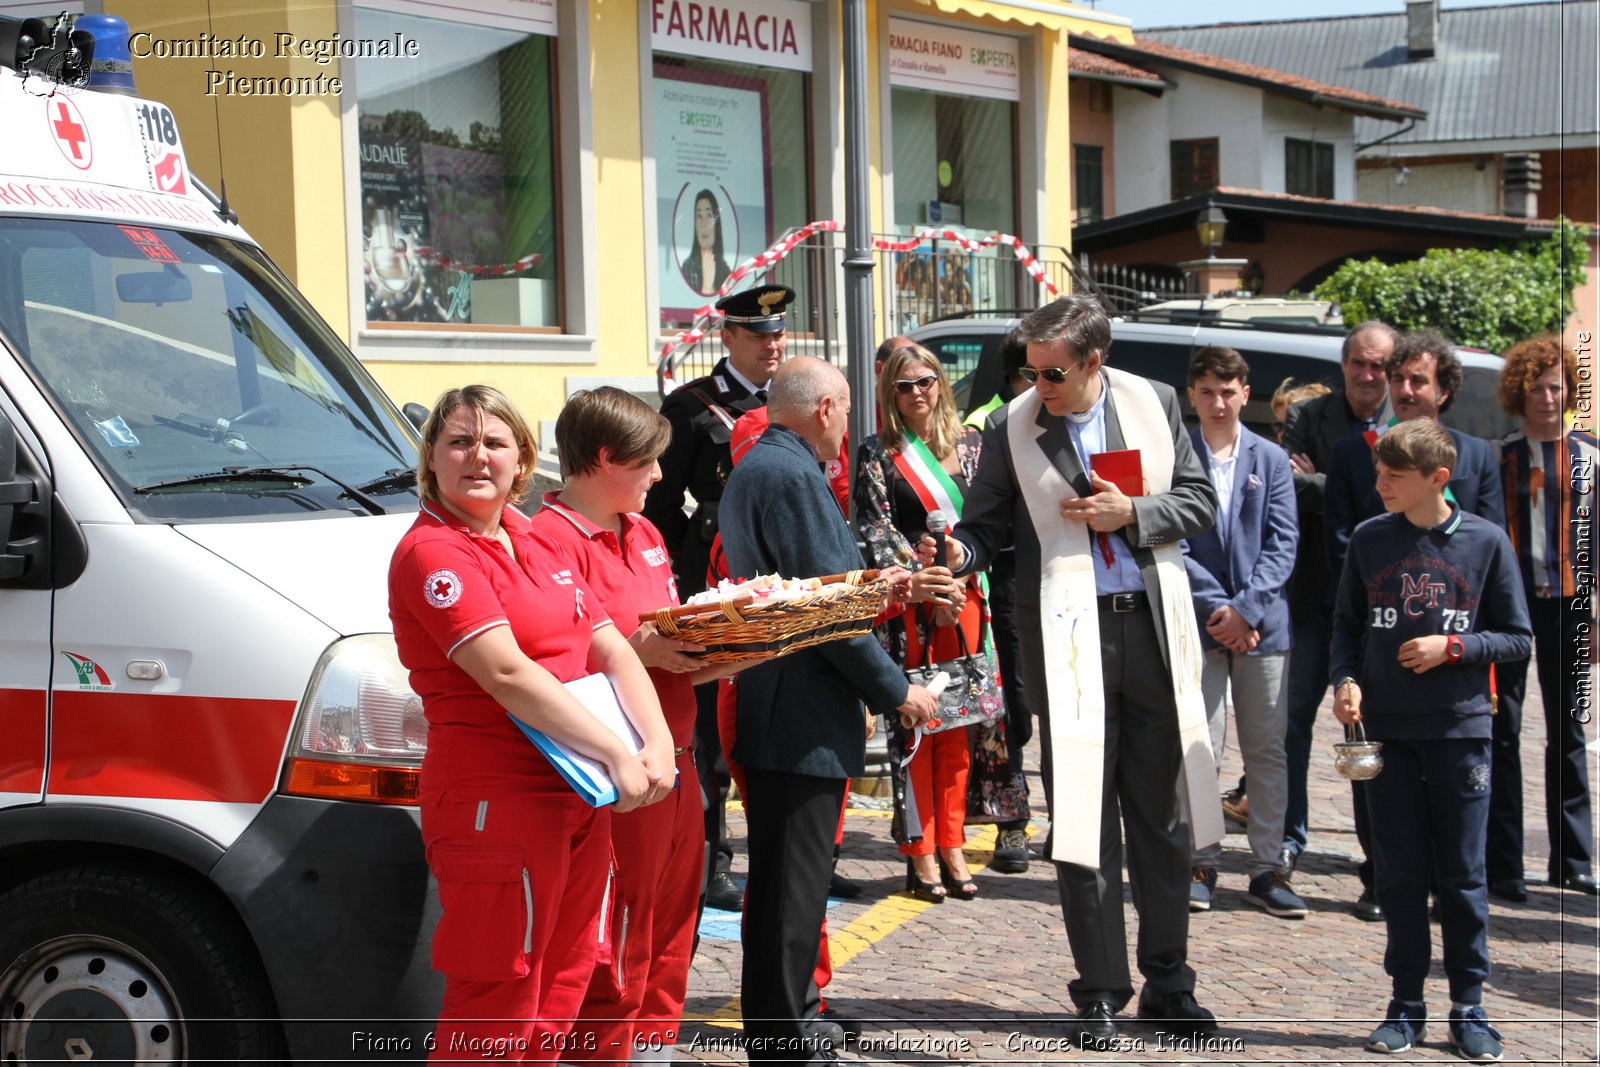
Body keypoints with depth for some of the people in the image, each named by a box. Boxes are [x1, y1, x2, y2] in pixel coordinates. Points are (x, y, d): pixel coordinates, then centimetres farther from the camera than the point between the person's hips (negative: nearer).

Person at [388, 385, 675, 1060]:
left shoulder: (533, 547, 17)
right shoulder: (431, 552, -10)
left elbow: (612, 650, 12)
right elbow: (506, 673, -20)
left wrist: (657, 742, -6)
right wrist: (616, 755, -20)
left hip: (582, 800, 8)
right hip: (497, 802, -8)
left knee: (560, 1000, 12)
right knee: (497, 1007, -4)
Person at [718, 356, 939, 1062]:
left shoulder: (755, 467, 16)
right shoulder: (794, 475, -17)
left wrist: (869, 590, 23)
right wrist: (895, 691, -12)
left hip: (767, 715, 11)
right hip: (804, 720, -11)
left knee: (779, 887, 19)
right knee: (793, 890, -5)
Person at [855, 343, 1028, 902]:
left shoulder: (969, 443, 11)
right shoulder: (877, 454, 2)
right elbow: (876, 531, -4)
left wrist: (956, 578, -5)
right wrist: (919, 581, -16)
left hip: (964, 597, 3)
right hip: (906, 603, -3)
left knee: (959, 726, 5)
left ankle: (952, 847, 11)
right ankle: (920, 854, 1)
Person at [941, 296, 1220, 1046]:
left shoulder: (1154, 403, 2)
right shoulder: (1012, 428, -2)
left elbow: (1199, 501, 5)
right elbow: (987, 525, 3)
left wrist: (1132, 514, -11)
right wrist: (960, 554, -18)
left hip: (1154, 626, 2)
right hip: (1069, 637, -1)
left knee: (1161, 815, 10)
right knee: (1083, 821, 1)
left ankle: (1167, 982, 23)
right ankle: (1100, 992, 12)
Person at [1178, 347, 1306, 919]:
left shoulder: (1271, 459, 6)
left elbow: (1283, 542, 1)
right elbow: (1174, 542, -3)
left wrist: (1246, 607, -11)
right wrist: (1216, 607, -12)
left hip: (1262, 624, 2)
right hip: (1199, 624, -2)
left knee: (1267, 751, 4)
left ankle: (1268, 867, 10)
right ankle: (1201, 864, 10)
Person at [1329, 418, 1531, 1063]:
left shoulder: (1485, 542, -4)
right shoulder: (1369, 540, 2)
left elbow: (1517, 639, 2)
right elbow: (1347, 623, 12)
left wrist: (1452, 648, -12)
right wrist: (1345, 679, -4)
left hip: (1459, 726, -2)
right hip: (1386, 727, 2)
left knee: (1462, 873, 4)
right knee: (1398, 870, 6)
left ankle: (1468, 1008, 14)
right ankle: (1406, 1002, 16)